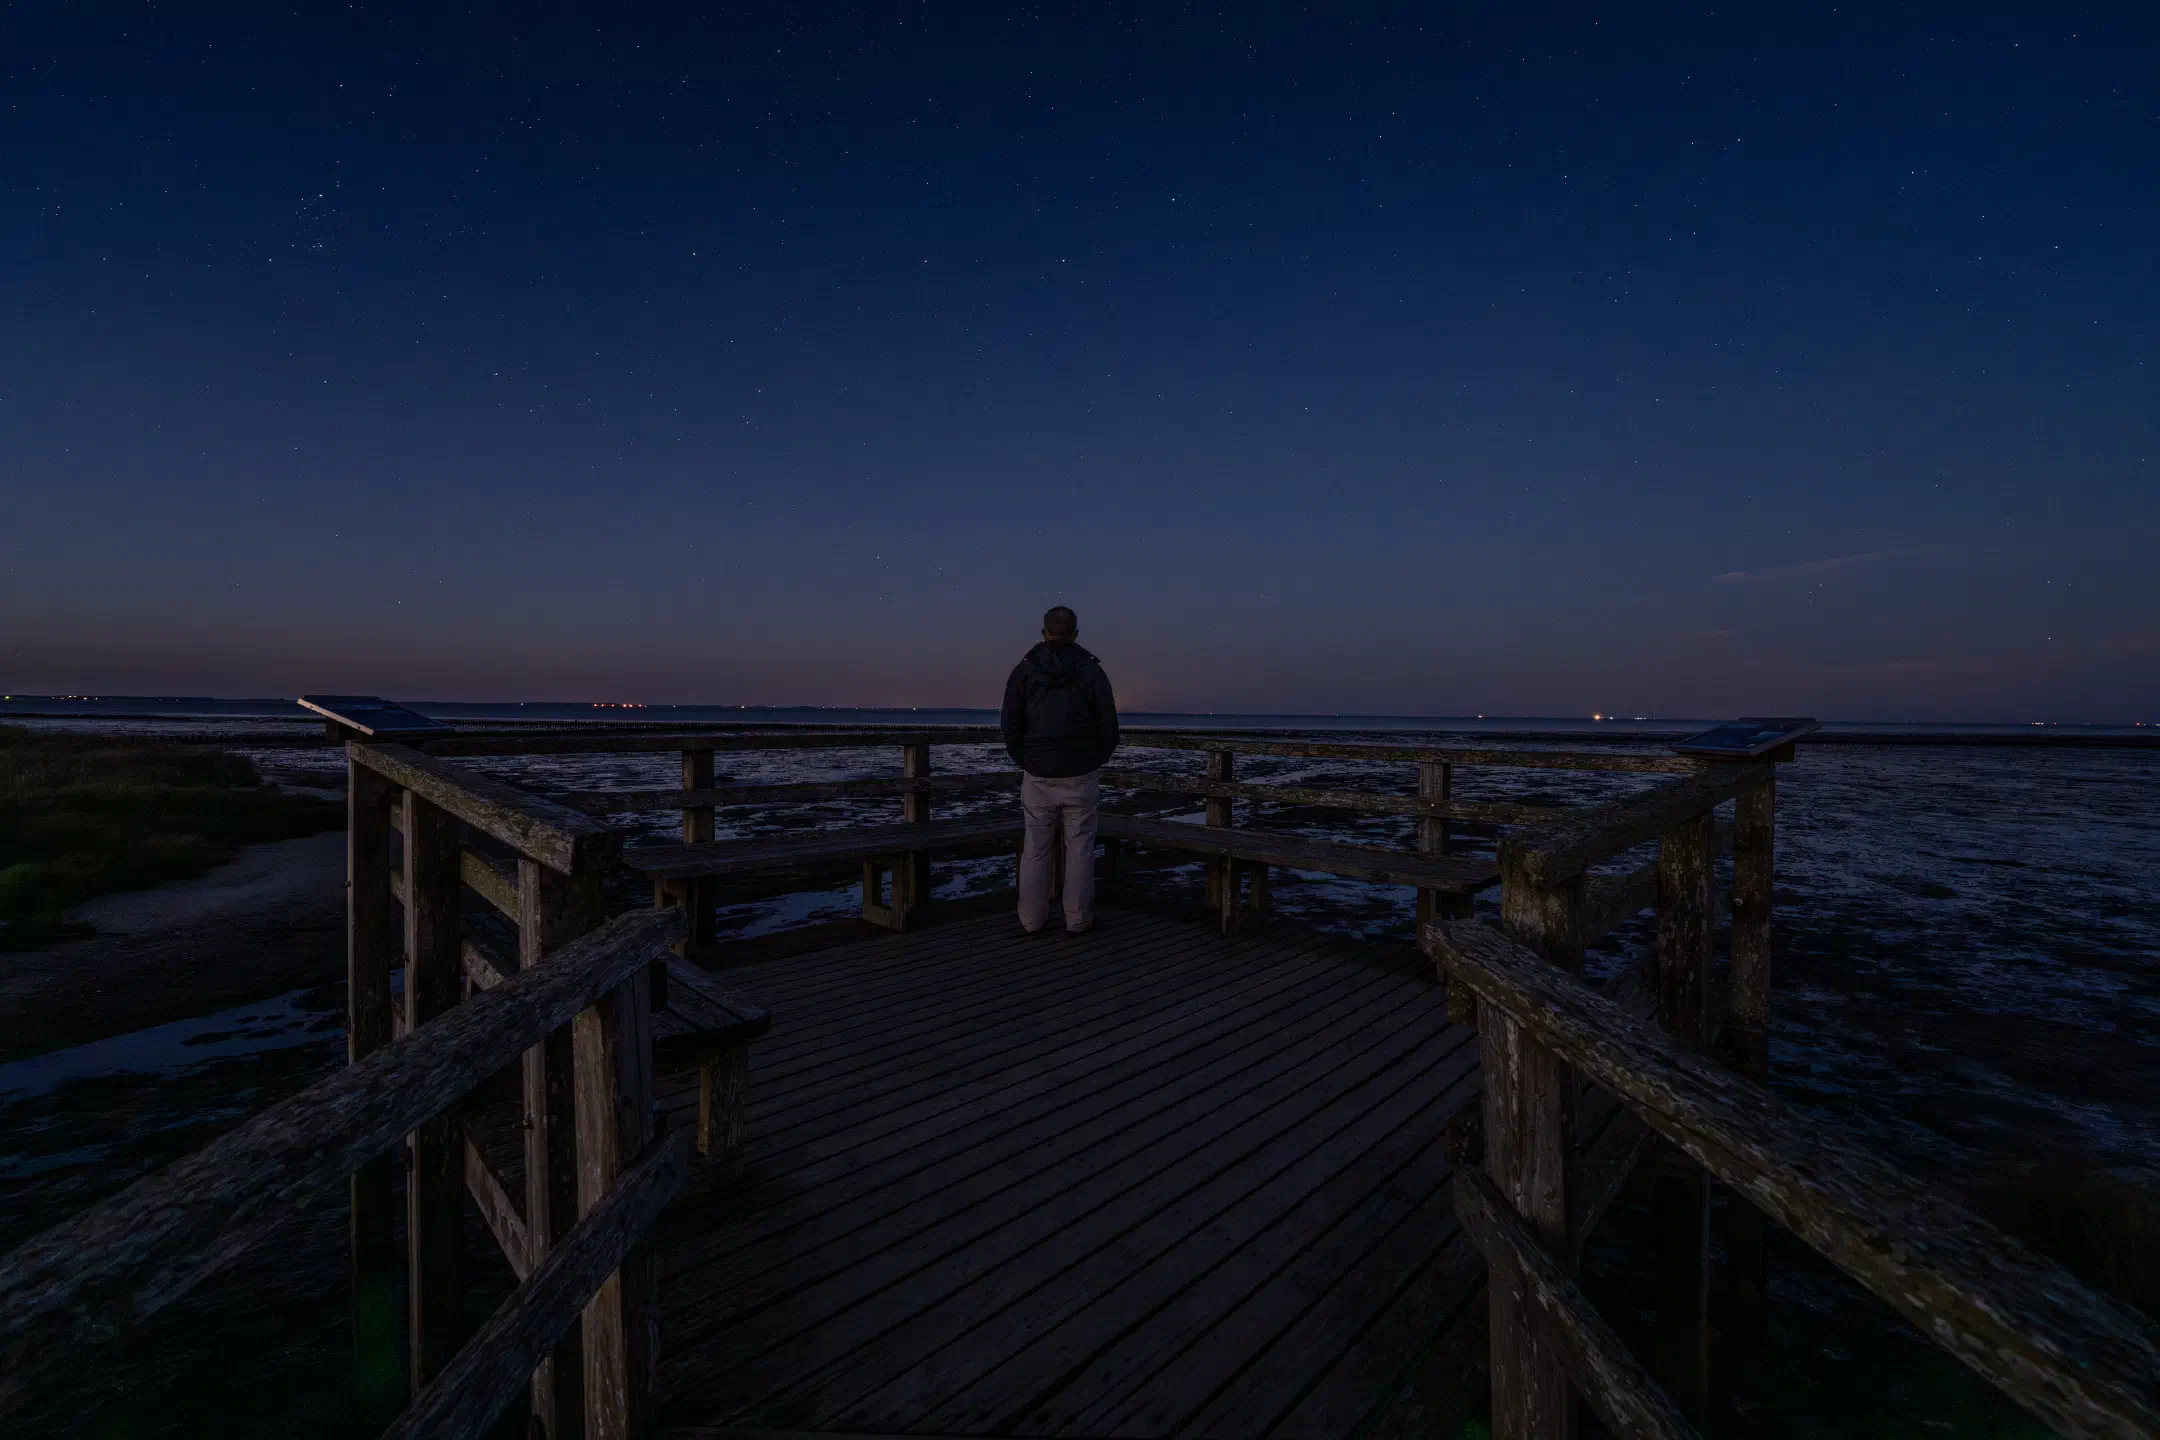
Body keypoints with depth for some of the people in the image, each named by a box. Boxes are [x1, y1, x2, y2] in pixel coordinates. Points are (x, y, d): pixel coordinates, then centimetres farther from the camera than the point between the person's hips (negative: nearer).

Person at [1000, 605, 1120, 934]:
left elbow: (1009, 725, -2)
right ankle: (1078, 919, 13)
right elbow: (1109, 730, -3)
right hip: (1080, 776, -1)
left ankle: (1032, 919, 17)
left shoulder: (1023, 670, -2)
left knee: (1035, 848, 11)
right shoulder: (1092, 672, -3)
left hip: (1037, 776, 1)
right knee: (1079, 848, 8)